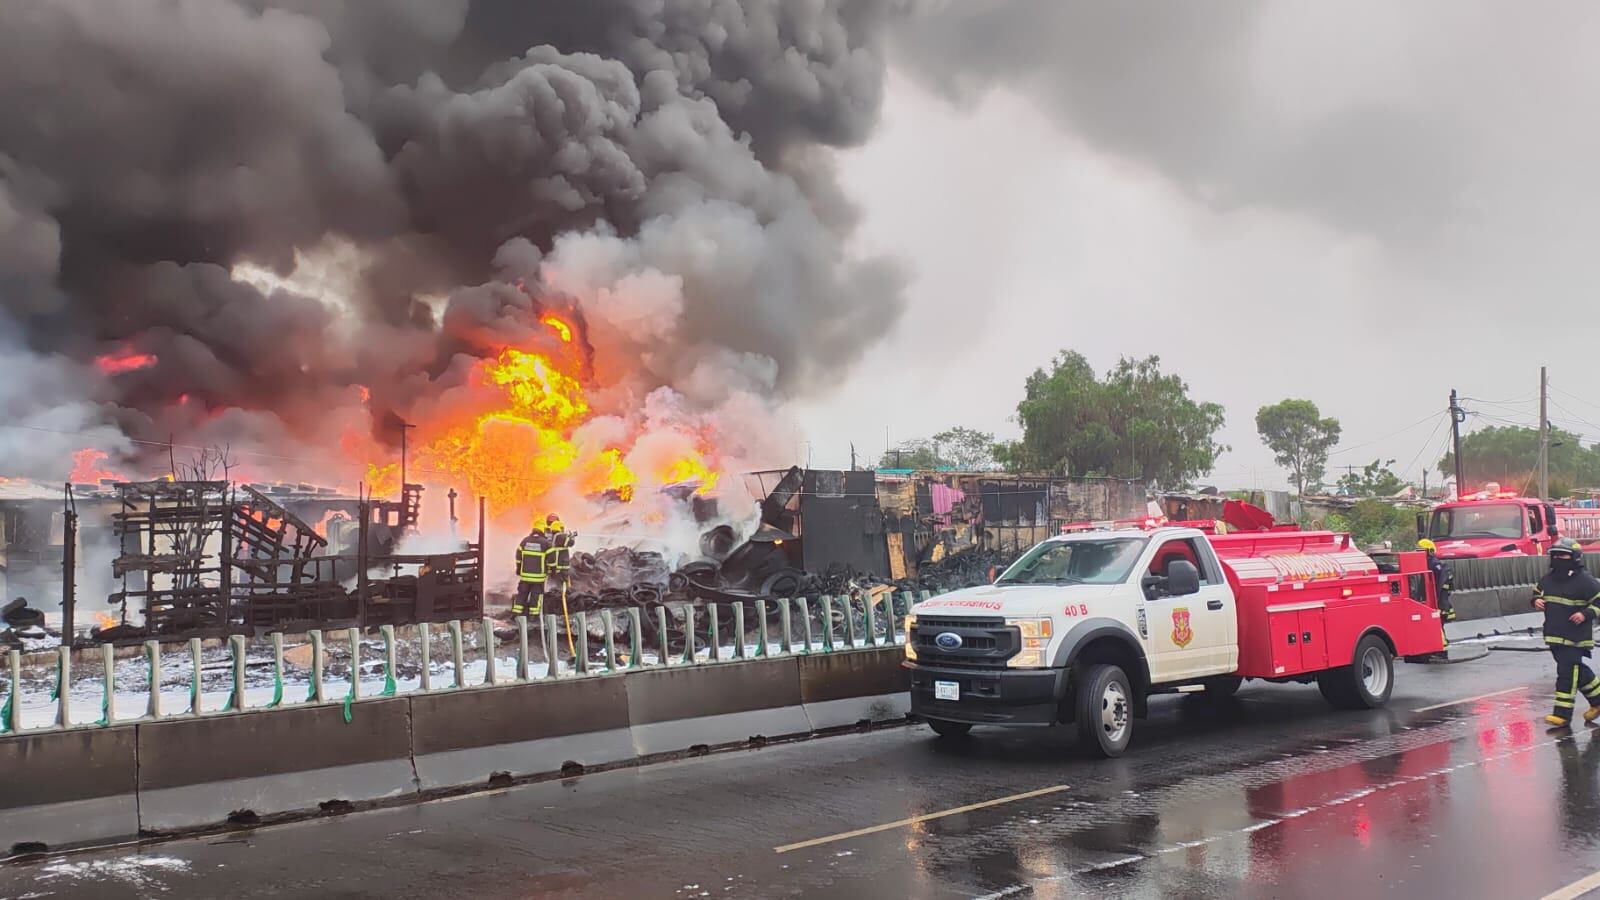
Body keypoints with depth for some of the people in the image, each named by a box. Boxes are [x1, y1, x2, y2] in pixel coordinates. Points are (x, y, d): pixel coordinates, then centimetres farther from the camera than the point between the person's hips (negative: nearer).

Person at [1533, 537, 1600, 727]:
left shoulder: (1584, 580, -11)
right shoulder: (1548, 578, 8)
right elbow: (1537, 592, 23)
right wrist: (1536, 600, 1)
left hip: (1575, 637, -7)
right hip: (1554, 636, 7)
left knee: (1567, 672, -9)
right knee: (1577, 670, 18)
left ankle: (1562, 714, -7)